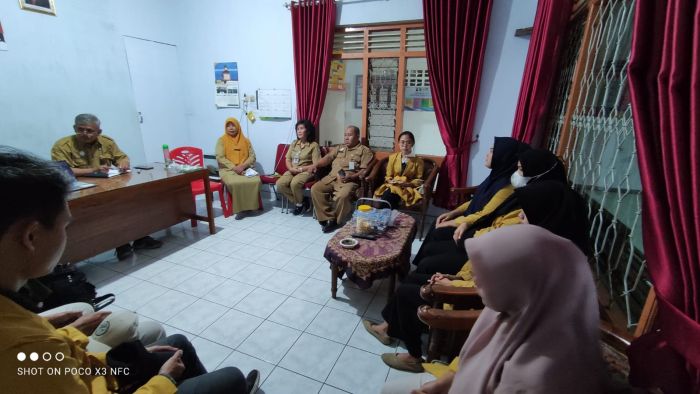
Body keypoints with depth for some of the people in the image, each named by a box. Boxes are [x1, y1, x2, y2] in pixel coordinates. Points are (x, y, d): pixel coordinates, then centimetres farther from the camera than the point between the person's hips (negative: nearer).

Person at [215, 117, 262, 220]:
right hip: (228, 169, -2)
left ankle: (250, 205, -14)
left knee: (256, 181, -30)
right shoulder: (221, 140, 7)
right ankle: (241, 207, -18)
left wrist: (243, 166, -11)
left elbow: (252, 156, 7)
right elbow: (220, 157, -3)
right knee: (234, 183, -36)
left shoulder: (245, 140, 14)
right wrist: (234, 167, -16)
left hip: (245, 169, 2)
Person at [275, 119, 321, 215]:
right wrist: (291, 169, -10)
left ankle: (299, 203, -4)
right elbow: (287, 159, 12)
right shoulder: (294, 143, 15)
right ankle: (301, 201, -4)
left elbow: (316, 165, -11)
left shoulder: (314, 145, -3)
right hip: (292, 171, 6)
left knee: (294, 183, -35)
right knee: (279, 184, -21)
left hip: (306, 171, -5)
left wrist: (300, 169, -15)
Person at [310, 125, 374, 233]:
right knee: (315, 189, -17)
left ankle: (336, 220, -9)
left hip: (349, 181, -6)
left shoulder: (364, 150, 6)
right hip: (331, 177, 6)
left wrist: (352, 176, -20)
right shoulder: (340, 148, 27)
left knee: (342, 196, -34)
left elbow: (365, 170, -5)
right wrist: (316, 165, -2)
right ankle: (327, 218, -13)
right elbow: (328, 157, 16)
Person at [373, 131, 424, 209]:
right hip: (392, 185, 2)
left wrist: (407, 184, -14)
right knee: (386, 195, -34)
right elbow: (388, 176, 12)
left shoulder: (418, 161, 3)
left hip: (408, 188, -2)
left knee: (390, 194, -34)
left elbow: (419, 180, 3)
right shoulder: (393, 157, 10)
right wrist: (391, 181, -11)